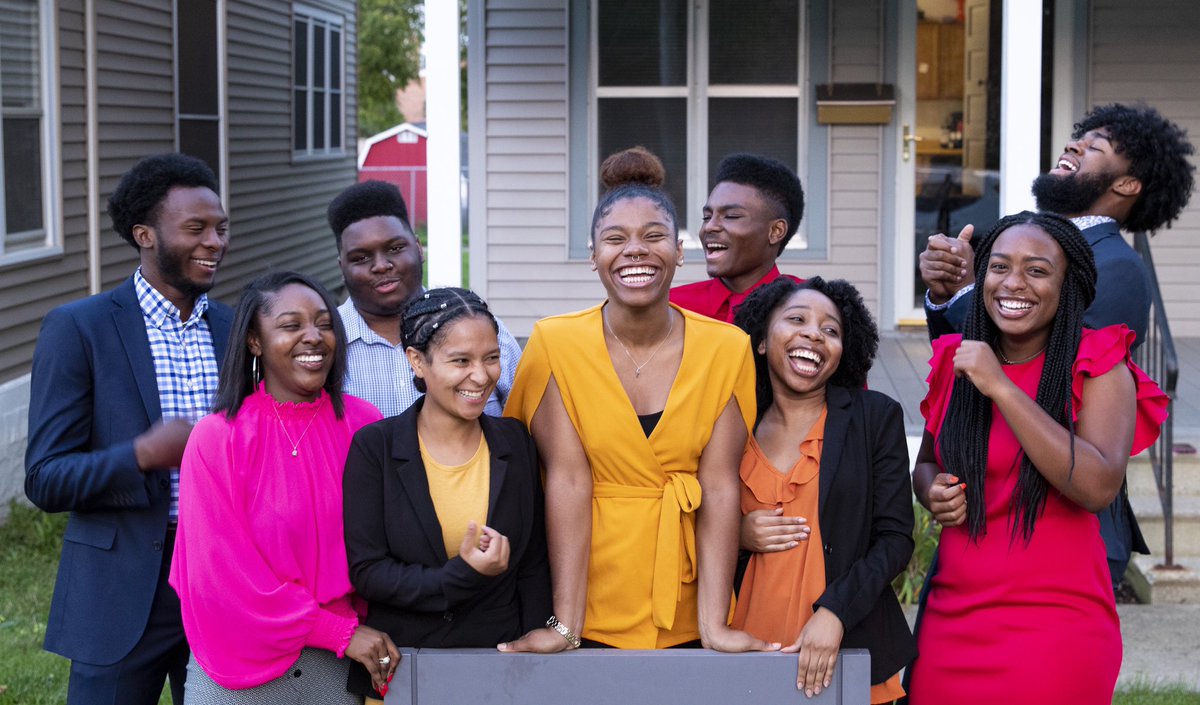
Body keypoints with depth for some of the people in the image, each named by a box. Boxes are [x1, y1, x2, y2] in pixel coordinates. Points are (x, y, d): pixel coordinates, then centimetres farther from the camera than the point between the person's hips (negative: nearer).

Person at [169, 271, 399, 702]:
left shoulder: (363, 426, -2)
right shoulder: (217, 438, -9)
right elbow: (224, 568, -10)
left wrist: (376, 650, -9)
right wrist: (341, 631, -12)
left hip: (340, 665, 2)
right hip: (242, 665, -2)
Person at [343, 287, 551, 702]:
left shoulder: (516, 443, -1)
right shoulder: (374, 447, -9)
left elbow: (533, 568, 3)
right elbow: (366, 572, -12)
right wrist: (461, 576, -23)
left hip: (500, 660, 2)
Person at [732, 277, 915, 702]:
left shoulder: (876, 416, 1)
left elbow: (894, 538, -4)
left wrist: (835, 612, -16)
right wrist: (737, 536, -7)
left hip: (847, 653, -2)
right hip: (749, 647, 2)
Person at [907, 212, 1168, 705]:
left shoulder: (1098, 367, -7)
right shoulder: (953, 362, 6)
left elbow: (1099, 487, -22)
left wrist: (1002, 388, -21)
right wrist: (933, 493, -3)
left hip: (1053, 626, -4)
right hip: (950, 622, 4)